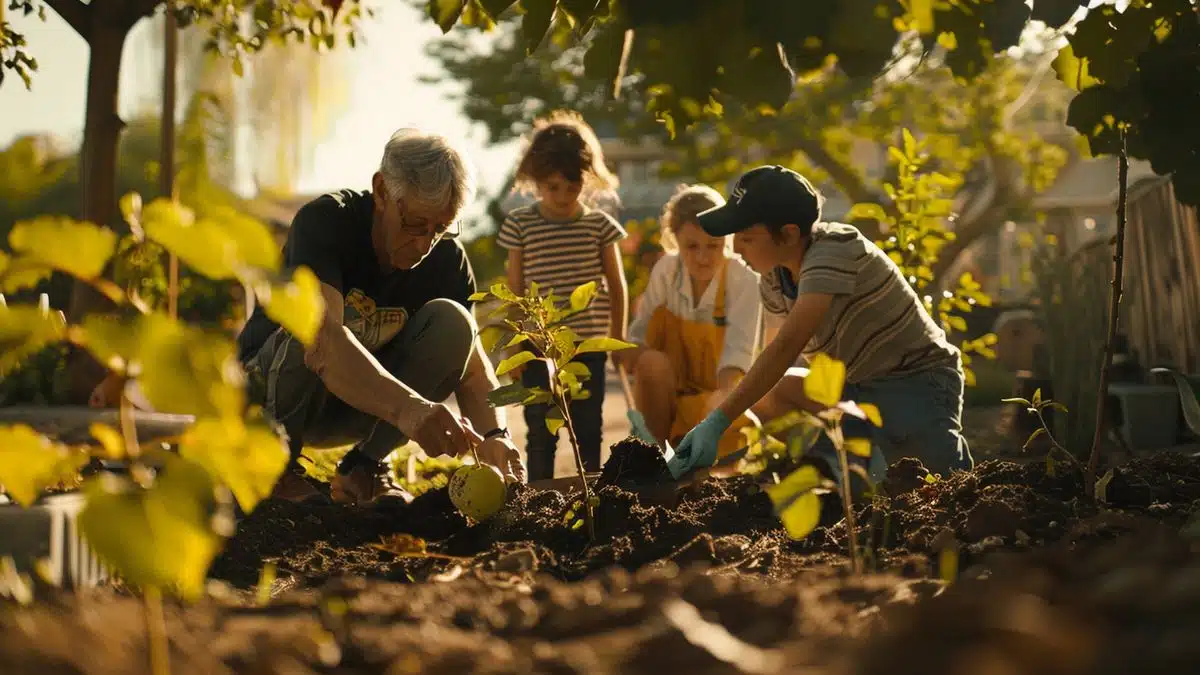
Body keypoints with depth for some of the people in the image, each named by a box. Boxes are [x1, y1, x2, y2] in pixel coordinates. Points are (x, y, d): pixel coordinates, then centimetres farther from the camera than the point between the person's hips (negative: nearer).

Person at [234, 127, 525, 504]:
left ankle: (361, 468, -11)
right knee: (328, 320, -36)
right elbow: (322, 340, -45)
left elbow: (473, 367, -13)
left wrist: (494, 437, -36)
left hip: (362, 409, 4)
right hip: (267, 386, -4)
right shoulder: (323, 222, -27)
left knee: (450, 319, -20)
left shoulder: (447, 258, -11)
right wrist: (408, 408, -60)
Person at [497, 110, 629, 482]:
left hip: (589, 346, 1)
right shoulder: (520, 224, -1)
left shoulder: (599, 224, 0)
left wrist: (618, 339, 9)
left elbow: (616, 286, 9)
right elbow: (515, 289, 3)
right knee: (541, 433, 3)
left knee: (589, 430, 7)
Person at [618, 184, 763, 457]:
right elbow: (640, 332, -6)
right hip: (672, 386, 2)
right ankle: (655, 447, -14)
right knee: (652, 362, -30)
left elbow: (738, 349, -31)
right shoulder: (666, 270, -10)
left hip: (722, 384, -2)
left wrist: (724, 393, -49)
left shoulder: (743, 279, -20)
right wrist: (627, 351, -30)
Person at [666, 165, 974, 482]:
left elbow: (787, 347, -35)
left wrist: (718, 422, -40)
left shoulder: (834, 250, -24)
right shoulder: (774, 280, 2)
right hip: (863, 390, 8)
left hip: (920, 382, -8)